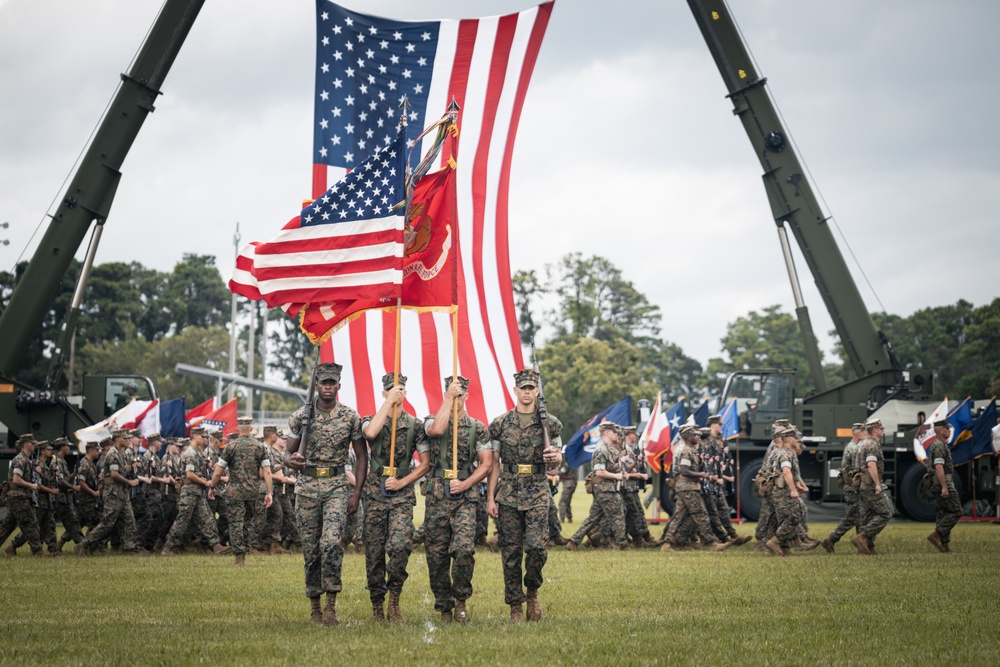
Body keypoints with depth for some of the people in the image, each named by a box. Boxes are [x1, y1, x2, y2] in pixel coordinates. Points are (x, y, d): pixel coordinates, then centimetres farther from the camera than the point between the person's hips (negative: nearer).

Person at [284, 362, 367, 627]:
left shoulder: (351, 417, 1)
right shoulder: (301, 416, 3)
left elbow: (362, 456, 6)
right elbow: (287, 451, 6)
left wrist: (357, 494, -1)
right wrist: (290, 461, -19)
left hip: (337, 485, -2)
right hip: (307, 485, 2)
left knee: (331, 542, -19)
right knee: (310, 547, 5)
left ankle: (331, 604, -14)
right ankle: (314, 604, 16)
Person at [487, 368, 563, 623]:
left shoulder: (550, 423, 6)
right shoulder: (500, 424, 6)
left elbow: (556, 463, 13)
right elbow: (494, 463, 7)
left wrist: (556, 458, -13)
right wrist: (490, 498, 1)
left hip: (538, 493, -1)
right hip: (508, 493, 1)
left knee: (536, 546, -14)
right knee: (511, 552, 2)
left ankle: (533, 591, 13)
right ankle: (515, 605, 11)